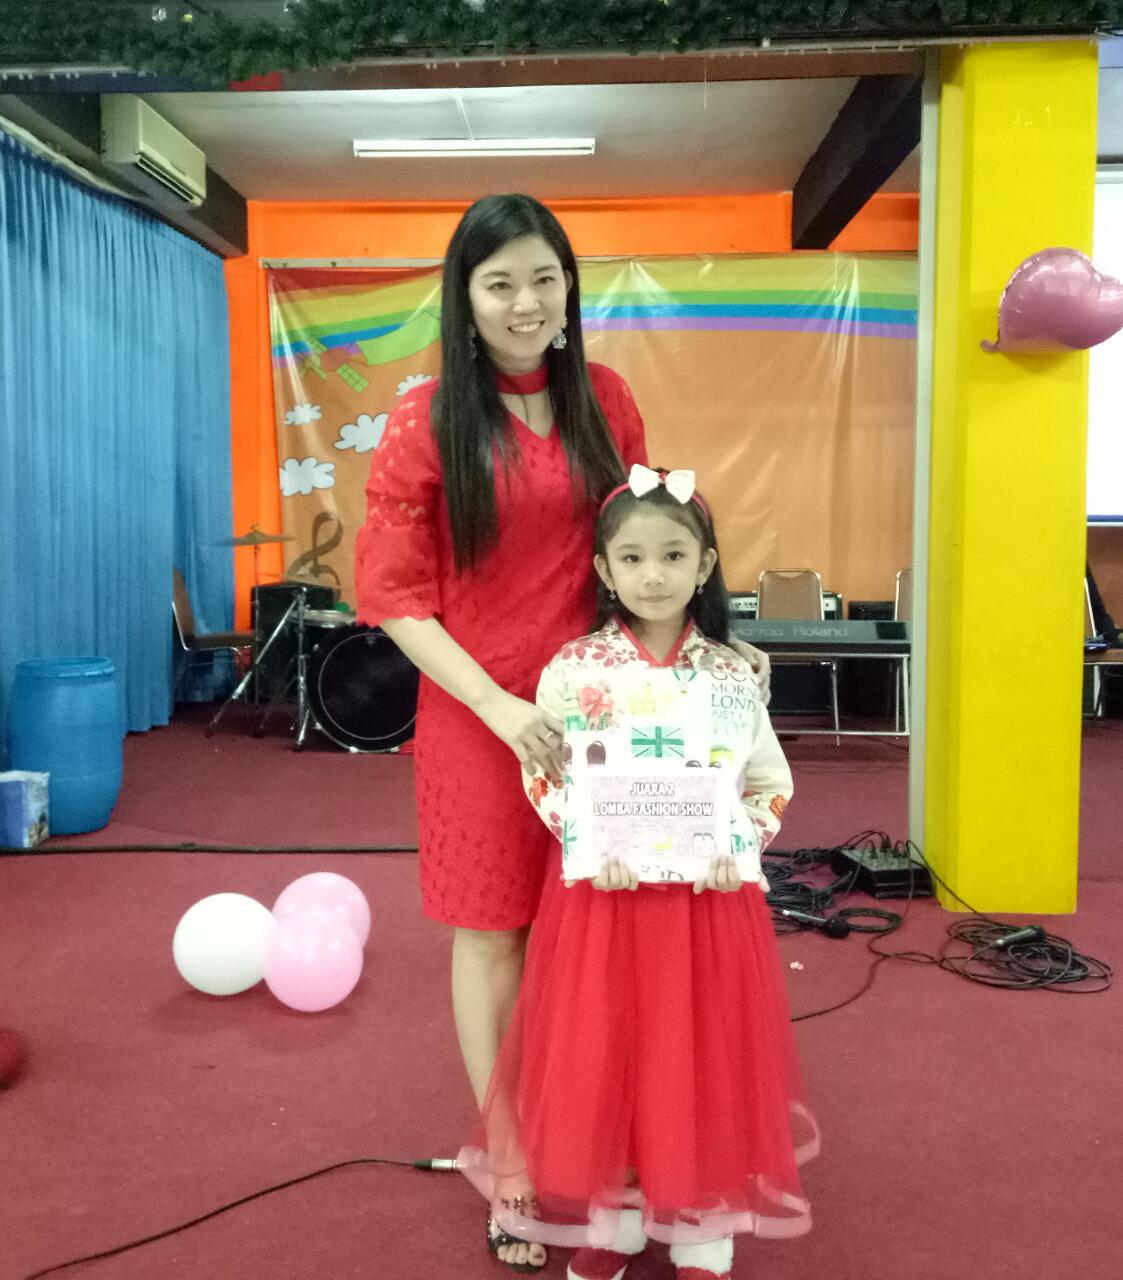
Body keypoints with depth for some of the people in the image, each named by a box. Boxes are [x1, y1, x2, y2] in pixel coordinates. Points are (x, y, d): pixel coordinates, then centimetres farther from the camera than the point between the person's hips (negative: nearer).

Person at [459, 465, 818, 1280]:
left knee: (703, 1059, 9)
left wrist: (735, 847, -10)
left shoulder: (732, 677, 1)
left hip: (710, 896, 1)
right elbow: (543, 779, -3)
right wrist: (591, 848, -16)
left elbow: (771, 784, 5)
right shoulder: (573, 671, -3)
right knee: (599, 1057, 8)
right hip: (600, 893, -1)